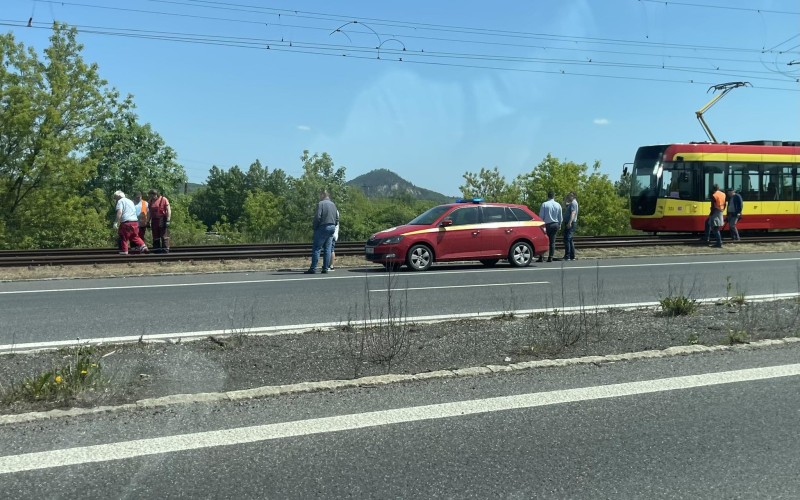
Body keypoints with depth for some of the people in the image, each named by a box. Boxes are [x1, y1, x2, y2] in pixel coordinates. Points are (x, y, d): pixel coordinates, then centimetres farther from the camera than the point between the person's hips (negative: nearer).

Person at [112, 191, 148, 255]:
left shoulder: (120, 201, 1)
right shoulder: (130, 201, 26)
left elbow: (119, 212, -13)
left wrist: (116, 222, -17)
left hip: (126, 222, -7)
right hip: (135, 221, 8)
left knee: (123, 238, -1)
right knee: (135, 237, 20)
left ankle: (124, 252, -1)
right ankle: (143, 247, 11)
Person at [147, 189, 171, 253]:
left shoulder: (164, 200, -4)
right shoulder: (151, 202, 13)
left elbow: (168, 210, -7)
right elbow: (149, 212, 19)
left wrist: (168, 220, -14)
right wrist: (148, 222, 13)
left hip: (162, 221, -6)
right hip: (154, 221, 6)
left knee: (164, 237, -6)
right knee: (155, 238, 8)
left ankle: (165, 250, -4)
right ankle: (156, 251, 14)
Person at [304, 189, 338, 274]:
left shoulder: (320, 204, -9)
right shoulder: (333, 204, 14)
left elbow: (317, 217, -16)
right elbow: (337, 218, 15)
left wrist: (314, 226, -4)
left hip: (323, 227, -7)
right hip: (332, 228, 7)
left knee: (316, 248, -4)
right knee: (327, 249, 7)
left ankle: (313, 268, -7)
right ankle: (325, 268, 6)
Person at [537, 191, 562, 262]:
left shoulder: (544, 204, -9)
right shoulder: (558, 205, 3)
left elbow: (541, 216, -7)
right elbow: (560, 217, 9)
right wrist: (559, 224, 22)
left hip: (547, 225, -3)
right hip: (555, 224, 3)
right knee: (552, 241, 7)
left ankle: (541, 257, -5)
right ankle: (550, 257, 4)